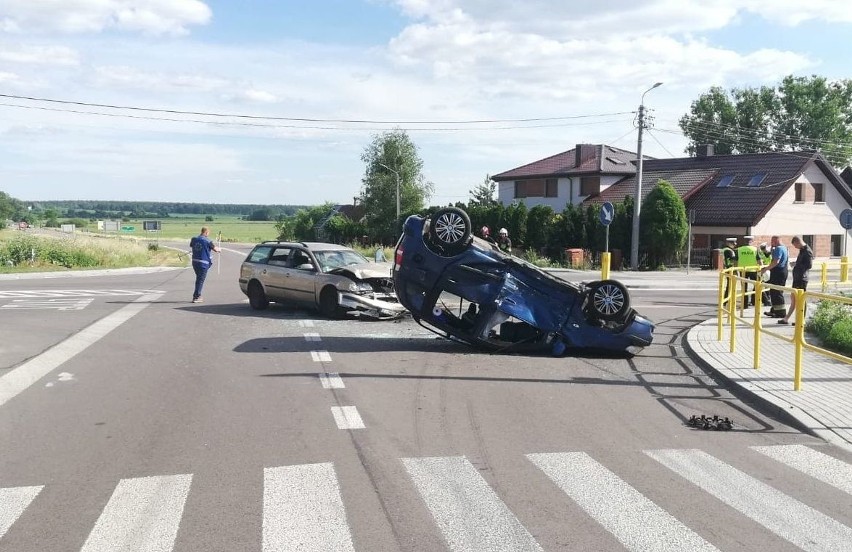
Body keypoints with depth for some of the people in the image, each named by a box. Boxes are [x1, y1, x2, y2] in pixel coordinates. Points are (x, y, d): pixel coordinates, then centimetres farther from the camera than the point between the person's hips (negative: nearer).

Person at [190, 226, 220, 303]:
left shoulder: (194, 239, 7)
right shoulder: (207, 240, -11)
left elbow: (191, 246, 25)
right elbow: (215, 249, -6)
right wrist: (218, 249, 16)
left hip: (195, 261, 6)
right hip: (203, 263, -6)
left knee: (198, 279, 19)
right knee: (200, 280, 0)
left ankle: (197, 295, 22)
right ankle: (196, 297, 0)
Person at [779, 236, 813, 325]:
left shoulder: (807, 252, -15)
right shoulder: (802, 250, 15)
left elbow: (809, 265, -20)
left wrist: (797, 266, -14)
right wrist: (795, 265, 8)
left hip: (802, 279, -10)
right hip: (797, 278, 10)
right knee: (793, 298, 13)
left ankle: (801, 320, 5)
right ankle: (786, 319, 20)